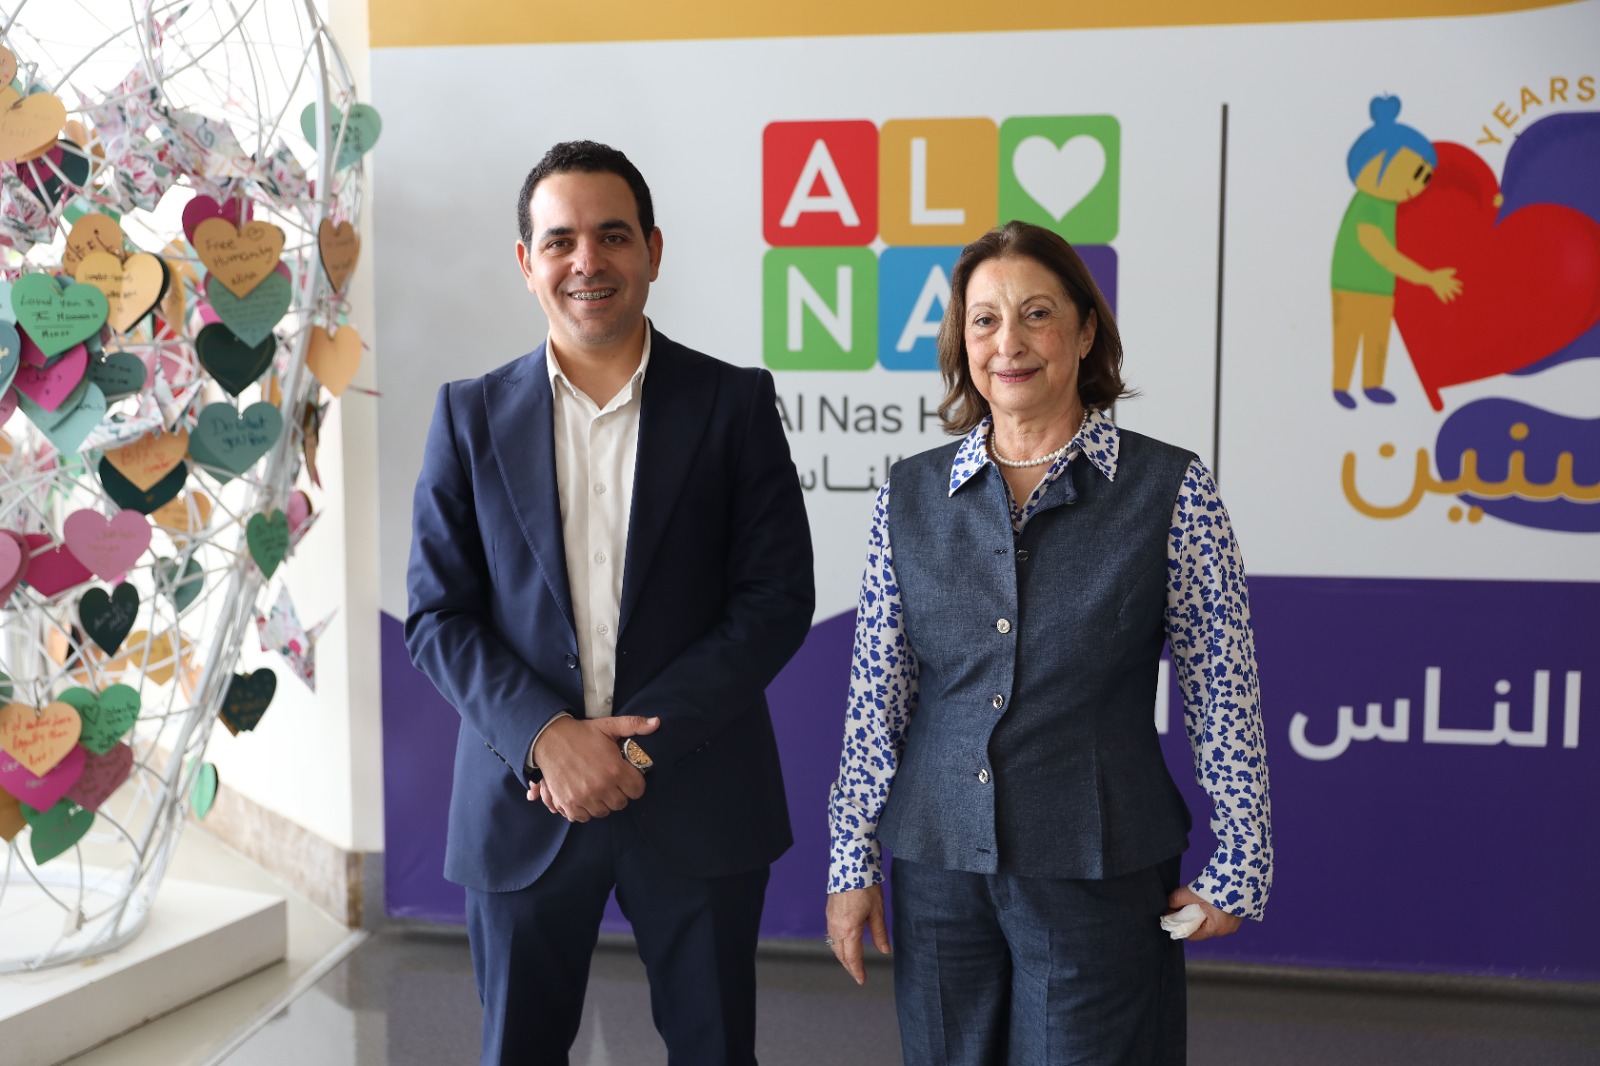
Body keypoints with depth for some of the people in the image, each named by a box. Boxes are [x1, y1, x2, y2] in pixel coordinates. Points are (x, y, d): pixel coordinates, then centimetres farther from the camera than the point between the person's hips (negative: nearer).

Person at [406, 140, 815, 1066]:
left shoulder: (735, 403, 0)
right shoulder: (471, 416, 4)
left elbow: (778, 599, -5)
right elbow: (438, 616, 1)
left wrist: (640, 743, -14)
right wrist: (546, 738, -14)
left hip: (696, 800, -1)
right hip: (524, 800, 1)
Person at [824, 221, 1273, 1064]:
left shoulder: (1169, 489, -6)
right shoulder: (909, 496, 2)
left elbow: (1222, 699, -3)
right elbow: (877, 700, 4)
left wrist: (1235, 867, -2)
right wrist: (853, 863, 5)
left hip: (1098, 869, -2)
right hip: (937, 867, 3)